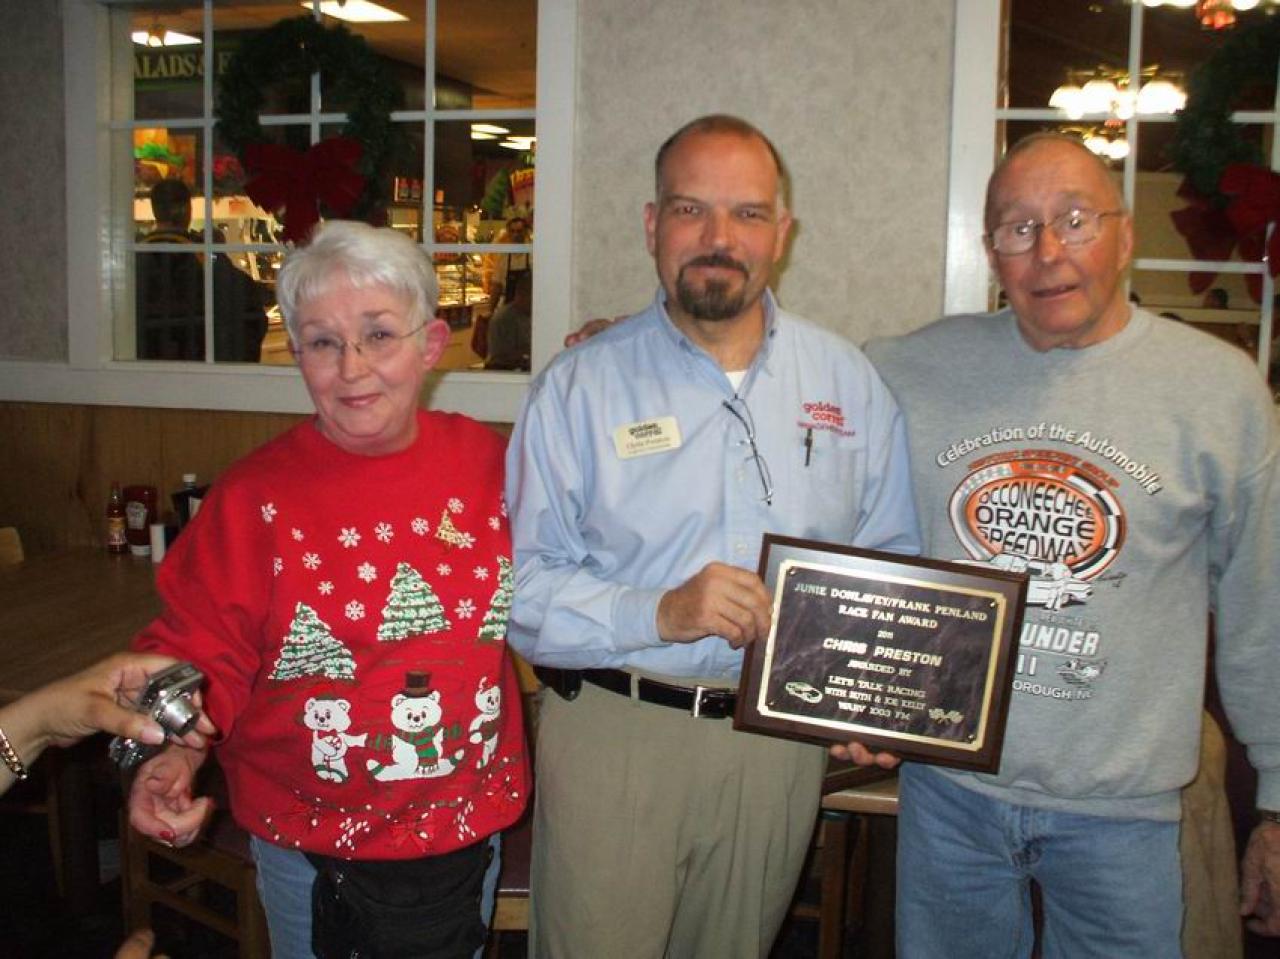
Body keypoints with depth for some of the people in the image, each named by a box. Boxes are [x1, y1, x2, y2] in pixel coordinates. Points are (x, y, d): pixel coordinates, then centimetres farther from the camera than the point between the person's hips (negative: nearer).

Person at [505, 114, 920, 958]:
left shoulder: (848, 381, 5)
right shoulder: (580, 387, -4)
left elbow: (893, 561, 10)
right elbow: (517, 581, -9)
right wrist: (659, 614, -22)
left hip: (779, 738, 3)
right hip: (613, 735, -2)